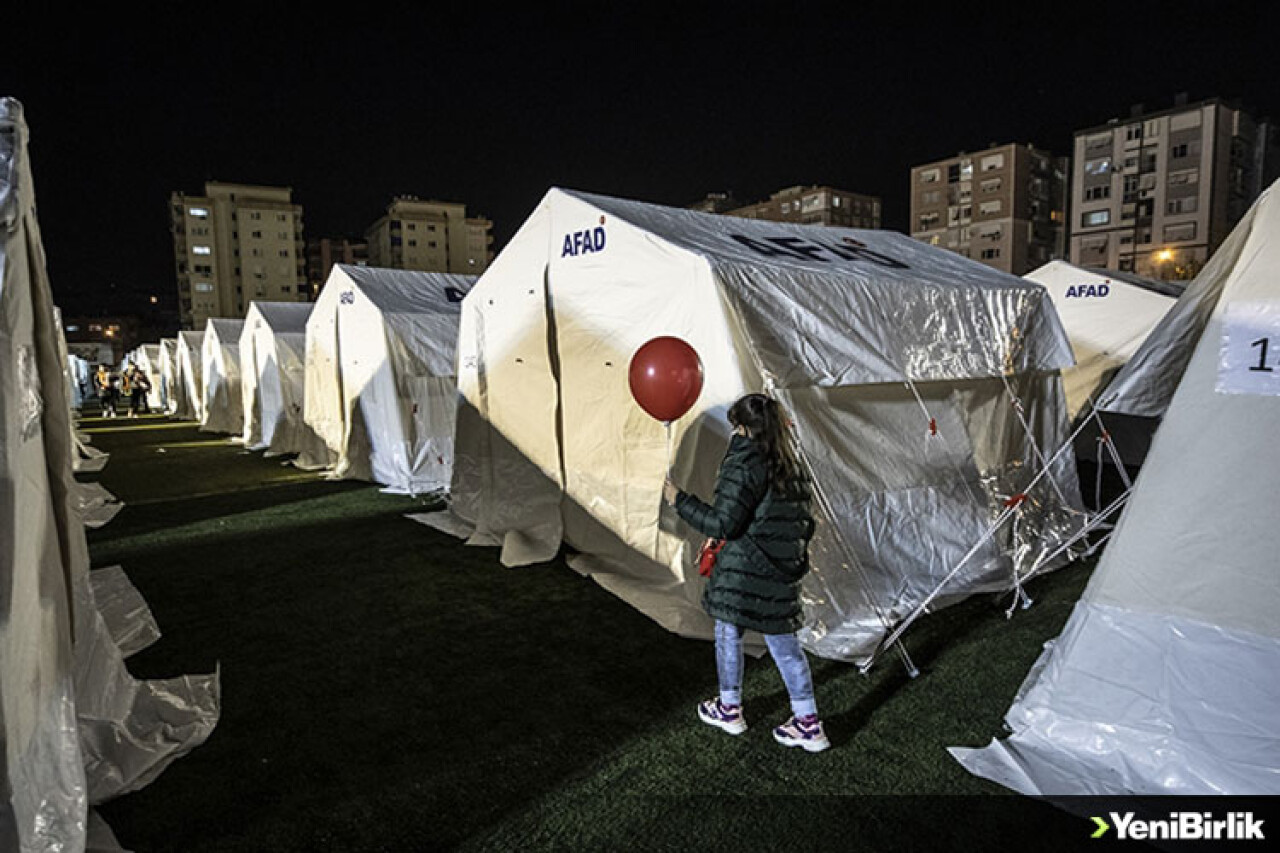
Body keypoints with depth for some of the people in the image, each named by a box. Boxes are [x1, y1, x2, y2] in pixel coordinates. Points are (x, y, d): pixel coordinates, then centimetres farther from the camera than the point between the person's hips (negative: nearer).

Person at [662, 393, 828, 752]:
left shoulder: (743, 466, -17)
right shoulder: (789, 466, 7)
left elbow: (722, 524, -20)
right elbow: (804, 522, 12)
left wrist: (680, 500, -11)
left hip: (744, 572, -7)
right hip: (781, 572, 7)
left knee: (728, 634, 14)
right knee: (785, 643, 14)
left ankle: (730, 709, 30)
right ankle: (808, 723, 20)